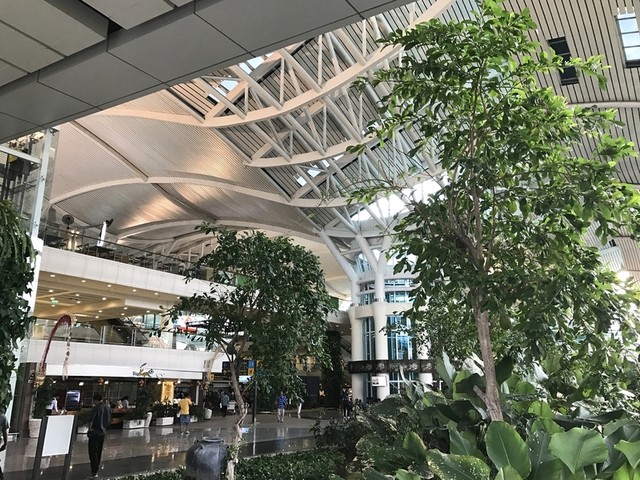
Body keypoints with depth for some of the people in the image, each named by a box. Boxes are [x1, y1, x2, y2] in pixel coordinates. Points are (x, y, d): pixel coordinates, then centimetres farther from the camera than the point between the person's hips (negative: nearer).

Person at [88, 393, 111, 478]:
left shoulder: (96, 408, -13)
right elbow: (109, 422, 12)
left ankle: (94, 471, -2)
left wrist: (90, 429, -12)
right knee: (99, 452, 17)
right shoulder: (107, 408, 8)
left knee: (93, 452, -1)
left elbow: (91, 419, -23)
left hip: (95, 432, -7)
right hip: (103, 433, 7)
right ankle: (96, 468, 26)